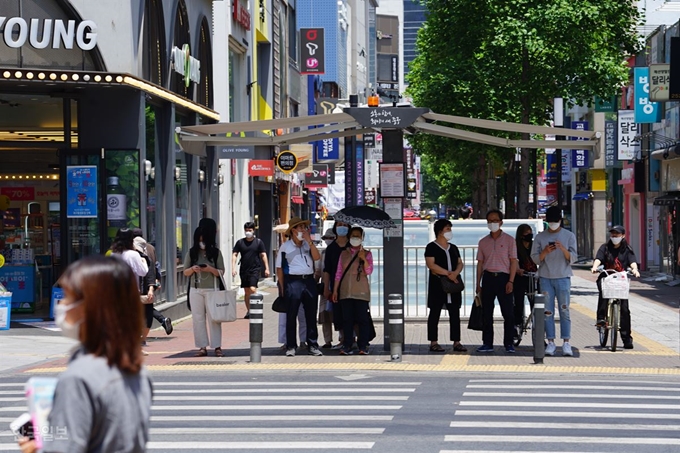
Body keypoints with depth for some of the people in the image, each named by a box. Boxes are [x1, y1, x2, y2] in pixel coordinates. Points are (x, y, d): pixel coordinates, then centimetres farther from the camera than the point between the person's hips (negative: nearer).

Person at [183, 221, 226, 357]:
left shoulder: (216, 252, 1)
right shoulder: (192, 253, 6)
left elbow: (221, 272, 1)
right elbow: (185, 272, 8)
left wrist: (210, 269, -18)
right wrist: (193, 269, -13)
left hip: (212, 289, -3)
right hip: (196, 290, 3)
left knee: (213, 318, -4)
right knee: (198, 318, 2)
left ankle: (217, 347, -1)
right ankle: (202, 347, 6)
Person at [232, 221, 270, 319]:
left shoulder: (258, 242, 2)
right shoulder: (240, 242, 5)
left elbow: (263, 255, 3)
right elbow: (234, 255, 4)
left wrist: (266, 268, -3)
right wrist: (233, 268, -7)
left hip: (255, 269, -3)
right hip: (244, 270, 3)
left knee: (253, 289, -17)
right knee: (246, 292, 9)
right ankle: (248, 311, 19)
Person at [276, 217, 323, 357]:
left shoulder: (308, 245, 11)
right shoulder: (285, 246, 1)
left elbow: (317, 257, -6)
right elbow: (279, 268, 3)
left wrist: (309, 240, -9)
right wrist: (282, 288, -2)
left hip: (309, 281, 4)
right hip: (292, 281, -4)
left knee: (311, 315, 6)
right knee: (291, 316, -1)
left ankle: (312, 345, 13)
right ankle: (291, 346, 4)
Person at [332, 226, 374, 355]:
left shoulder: (367, 254, 6)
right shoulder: (344, 254, 13)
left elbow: (369, 271, -5)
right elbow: (338, 273, 12)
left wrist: (364, 259, -22)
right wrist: (335, 290, 7)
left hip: (361, 292, -2)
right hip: (346, 291, 2)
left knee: (363, 319, -5)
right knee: (347, 319, 1)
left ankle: (363, 347, -1)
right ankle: (347, 346, 5)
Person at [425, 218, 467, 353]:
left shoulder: (453, 248, 17)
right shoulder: (432, 247, -3)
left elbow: (460, 263, 13)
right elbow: (431, 264, -13)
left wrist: (456, 272, -11)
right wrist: (448, 273, -16)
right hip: (437, 284, -6)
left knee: (455, 314, 3)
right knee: (435, 313, -1)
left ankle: (456, 342, 5)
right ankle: (434, 343, 1)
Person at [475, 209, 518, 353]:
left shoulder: (509, 240, 2)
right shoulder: (483, 242, 12)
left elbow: (513, 261, -1)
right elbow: (480, 263, 14)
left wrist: (510, 281, -10)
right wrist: (478, 283, 8)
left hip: (503, 277, -3)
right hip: (488, 277, 3)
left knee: (508, 313, -4)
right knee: (486, 313, 4)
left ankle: (508, 344, 2)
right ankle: (487, 343, 9)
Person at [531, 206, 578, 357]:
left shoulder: (569, 236, 5)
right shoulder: (540, 237, 7)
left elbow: (572, 258, 1)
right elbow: (535, 258, 5)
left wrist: (563, 249, -17)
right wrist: (545, 251, -14)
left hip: (563, 277, -1)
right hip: (545, 278, 1)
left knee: (564, 310, -4)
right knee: (548, 311, 0)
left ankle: (566, 343, -3)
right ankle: (551, 342, 3)